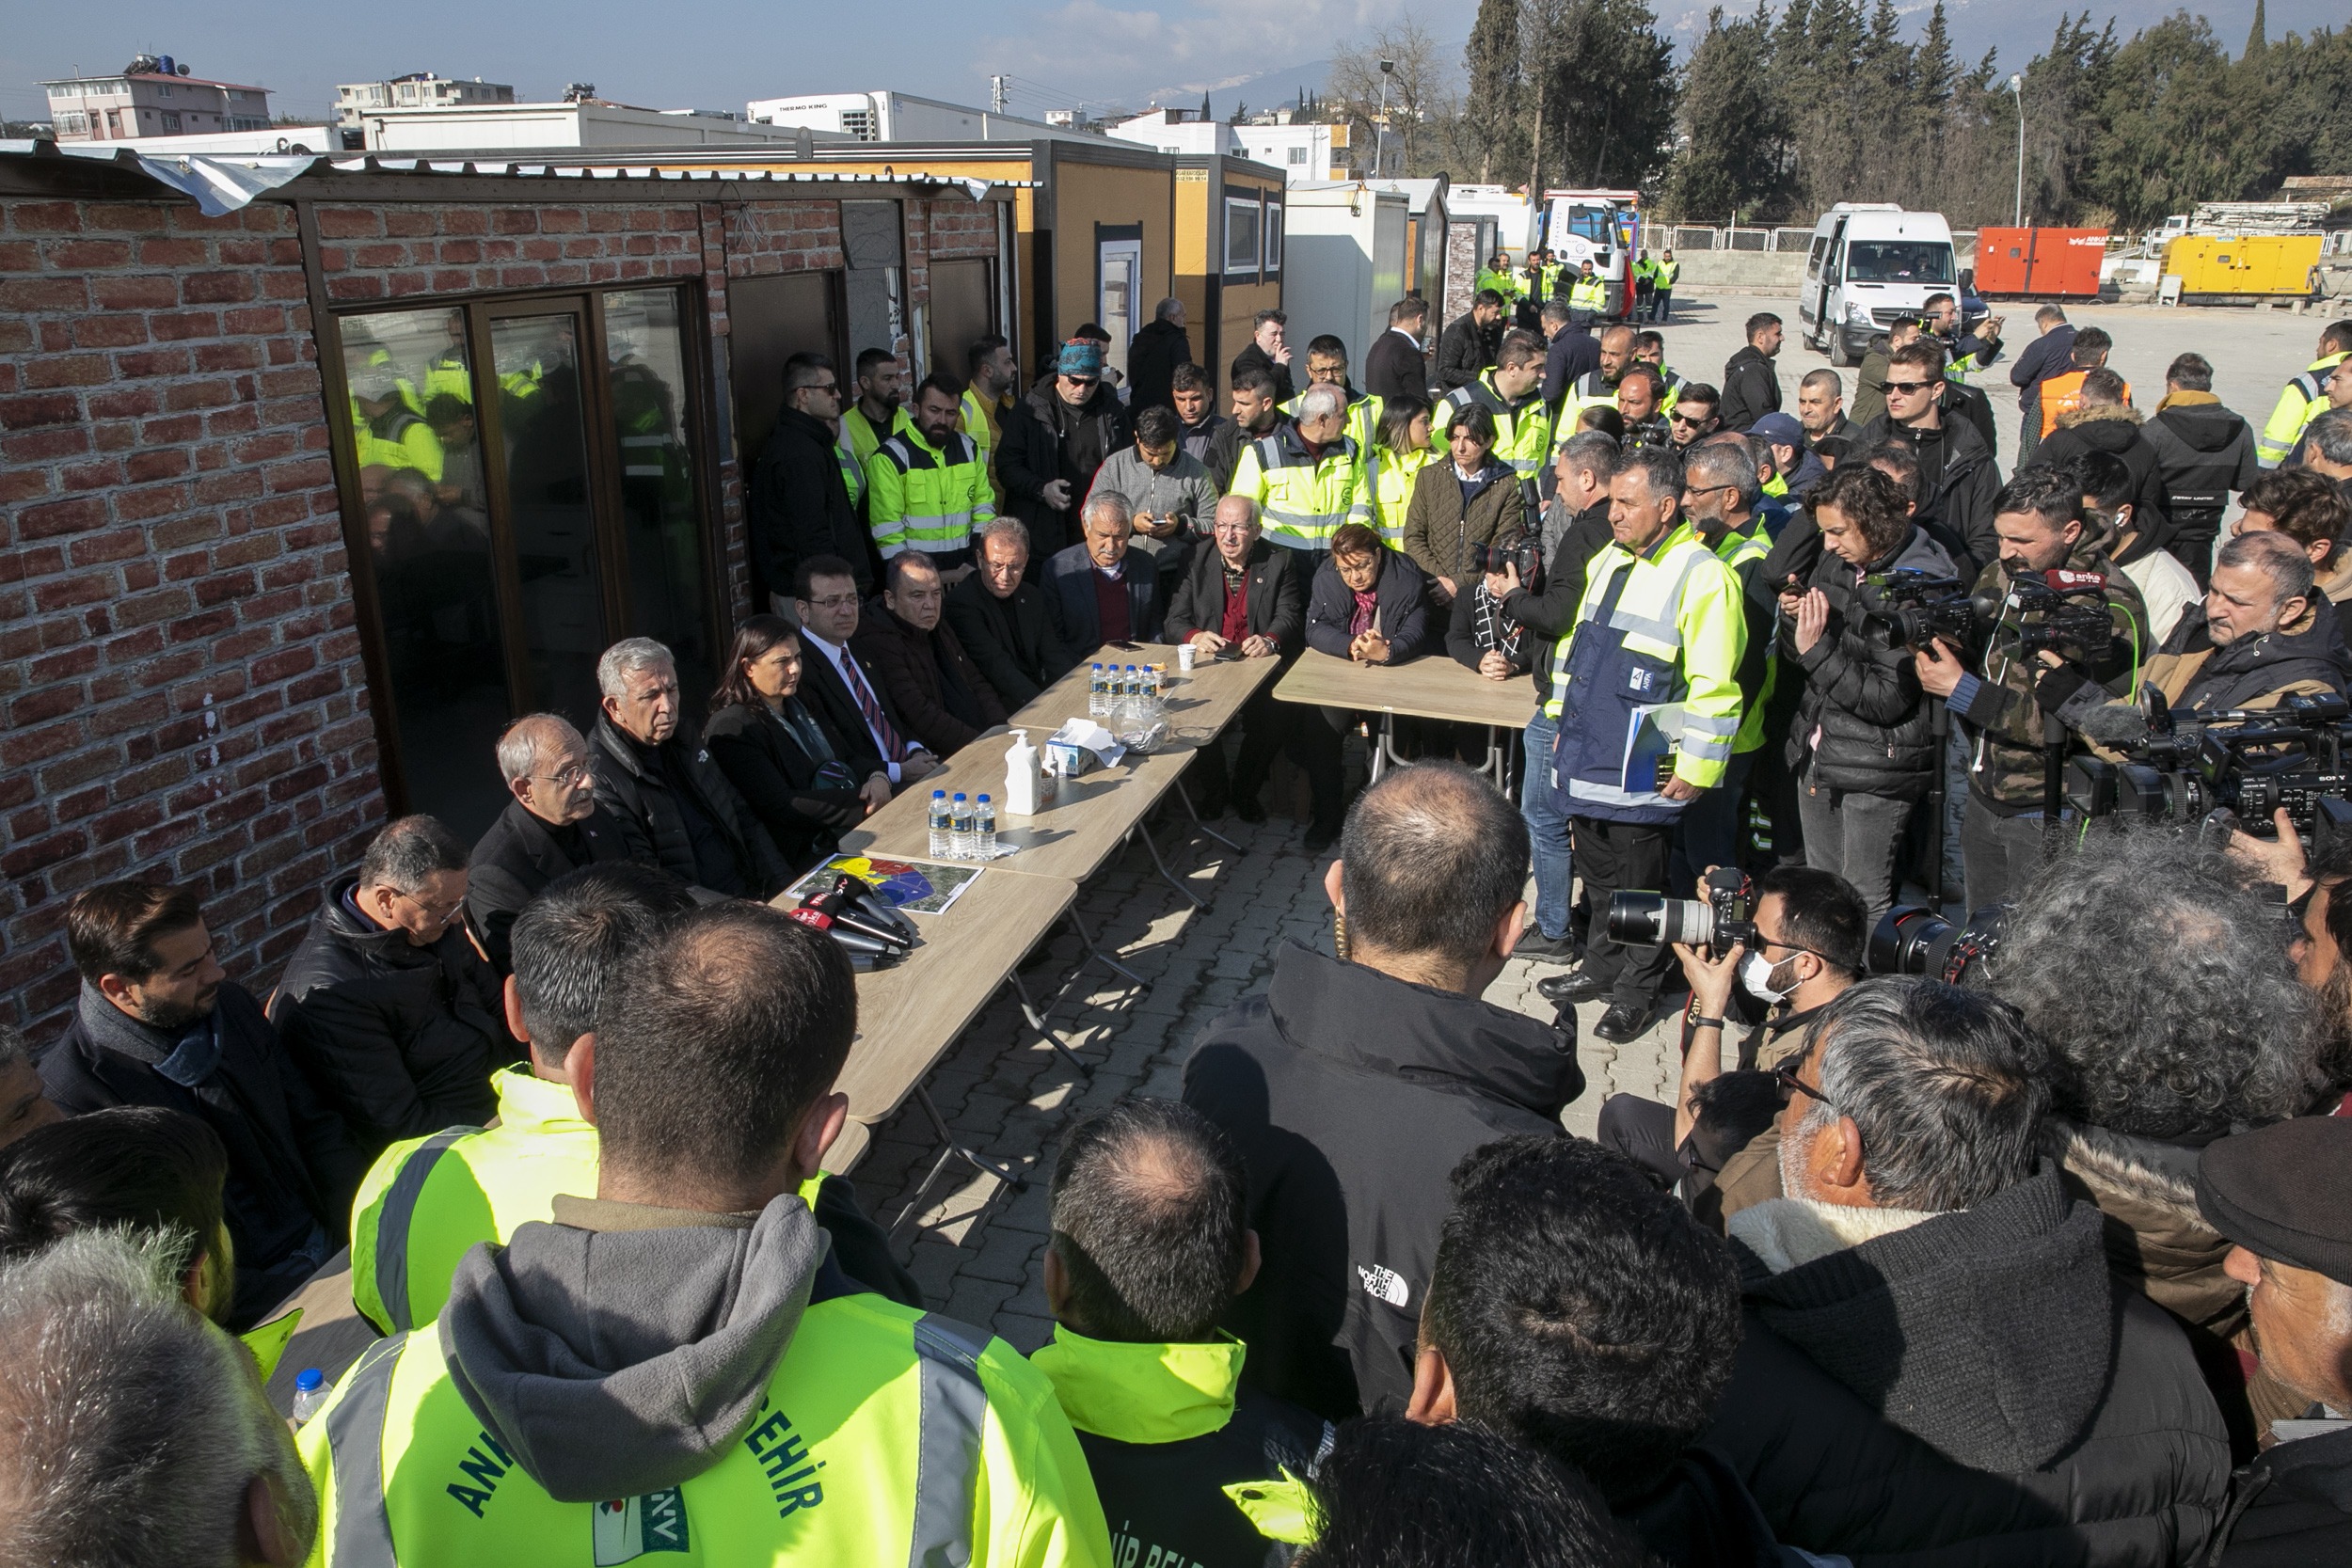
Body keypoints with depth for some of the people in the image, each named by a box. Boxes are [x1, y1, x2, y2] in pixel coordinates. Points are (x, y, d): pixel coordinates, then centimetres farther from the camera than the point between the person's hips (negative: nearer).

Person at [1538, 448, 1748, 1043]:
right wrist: (1563, 721, 20)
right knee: (1598, 876, 20)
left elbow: (1714, 686, -18)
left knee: (1639, 886, 7)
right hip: (1587, 758, 7)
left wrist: (1694, 769, -16)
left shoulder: (1702, 576, -16)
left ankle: (1637, 993, 24)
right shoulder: (1608, 560, 9)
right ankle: (1601, 968, 38)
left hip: (1644, 770, -7)